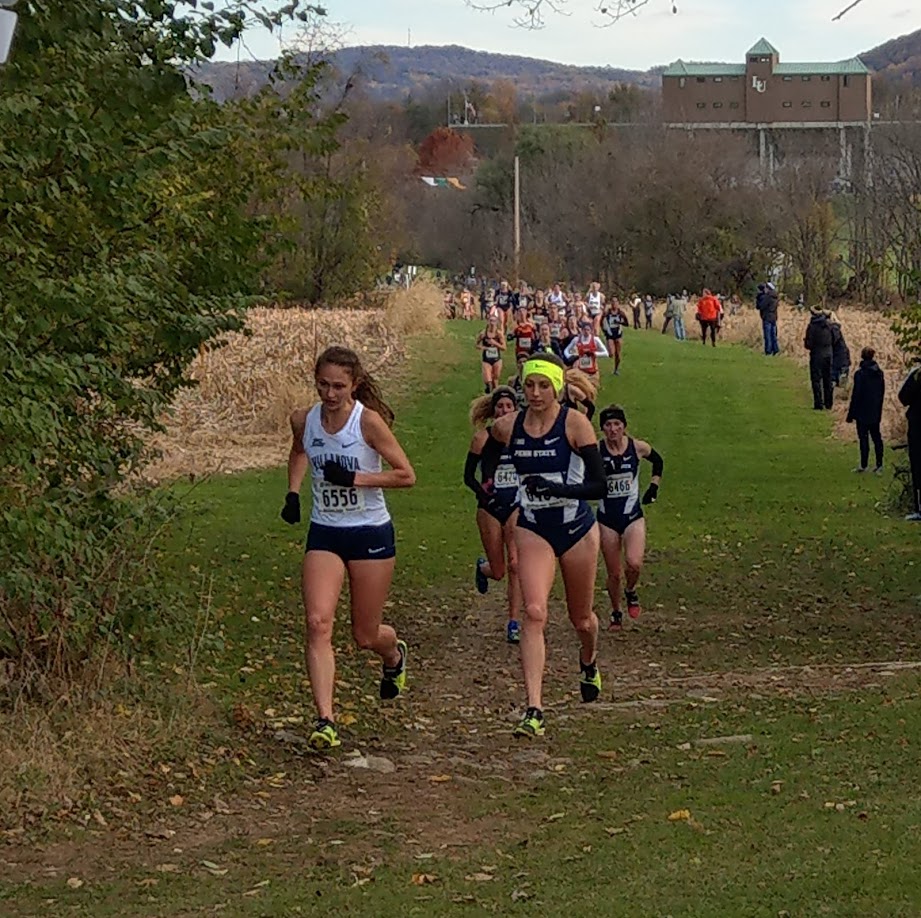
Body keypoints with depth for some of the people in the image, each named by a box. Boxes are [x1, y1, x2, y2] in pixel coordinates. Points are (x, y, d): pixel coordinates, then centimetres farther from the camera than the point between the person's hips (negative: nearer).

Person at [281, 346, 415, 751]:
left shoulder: (369, 421, -15)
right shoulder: (303, 420, -2)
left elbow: (406, 475, -12)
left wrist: (357, 478, -22)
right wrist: (293, 493, 7)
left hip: (371, 534, -3)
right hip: (323, 535, 3)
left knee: (365, 636, 8)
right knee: (318, 623, -16)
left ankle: (395, 656, 47)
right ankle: (325, 720, -18)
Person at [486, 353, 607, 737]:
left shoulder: (574, 424, -14)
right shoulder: (507, 427, -4)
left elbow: (598, 485, -20)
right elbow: (483, 456, 19)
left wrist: (557, 488, -31)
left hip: (576, 529, -1)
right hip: (533, 530, 1)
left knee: (581, 618, 16)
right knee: (534, 612, -19)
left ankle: (589, 663, 53)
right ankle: (534, 710, -24)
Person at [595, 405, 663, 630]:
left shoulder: (637, 447, -4)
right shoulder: (596, 450, -9)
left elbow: (658, 461, 15)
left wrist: (653, 487, 10)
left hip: (633, 515, 0)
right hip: (607, 518, 0)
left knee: (634, 564, -21)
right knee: (614, 573, 5)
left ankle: (631, 591, 12)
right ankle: (616, 613, 29)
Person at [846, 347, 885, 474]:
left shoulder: (860, 374, -18)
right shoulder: (879, 373, 1)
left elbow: (855, 395, -16)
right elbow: (882, 393, 10)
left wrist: (851, 414, -9)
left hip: (863, 412, -6)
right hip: (876, 412, 6)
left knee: (863, 438, 1)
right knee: (876, 437, 11)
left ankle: (863, 465, 5)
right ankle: (879, 465, 12)